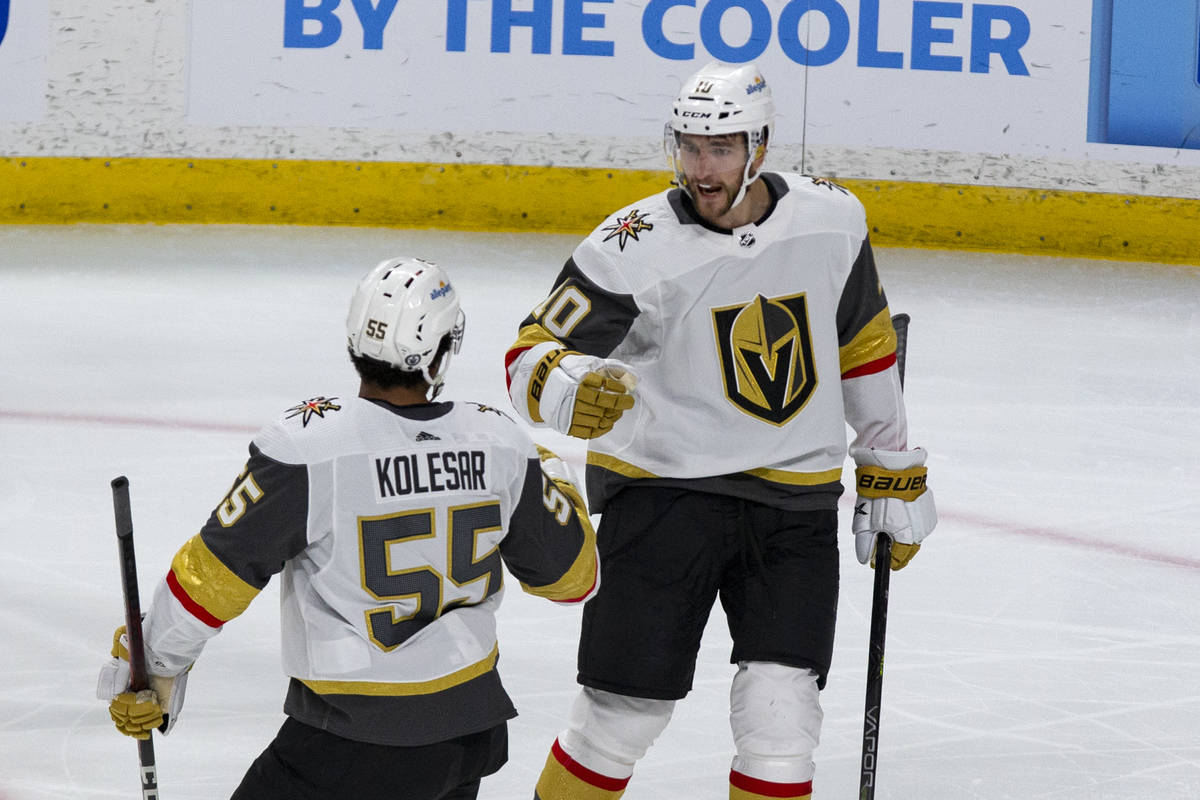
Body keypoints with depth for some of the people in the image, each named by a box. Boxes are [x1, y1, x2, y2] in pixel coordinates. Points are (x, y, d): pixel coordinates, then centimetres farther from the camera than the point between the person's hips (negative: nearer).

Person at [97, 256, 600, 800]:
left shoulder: (306, 445, -19)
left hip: (349, 745, -5)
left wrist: (154, 665, 1)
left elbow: (214, 574, -14)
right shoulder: (498, 443, -6)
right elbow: (571, 575, 7)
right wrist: (554, 478, 26)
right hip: (473, 728, 5)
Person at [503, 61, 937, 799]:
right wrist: (566, 389, -36)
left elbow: (862, 346, 13)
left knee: (780, 716, -6)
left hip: (796, 500, 3)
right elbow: (533, 354, -12)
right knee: (625, 710, -2)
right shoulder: (636, 249, -14)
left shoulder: (830, 220, -2)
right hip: (662, 485, -3)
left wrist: (894, 475, 16)